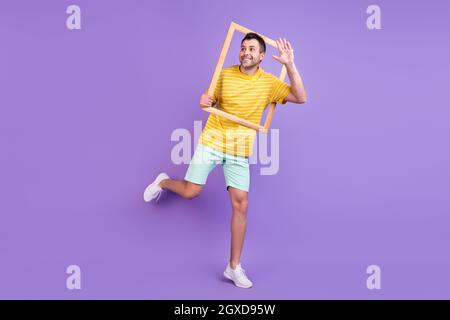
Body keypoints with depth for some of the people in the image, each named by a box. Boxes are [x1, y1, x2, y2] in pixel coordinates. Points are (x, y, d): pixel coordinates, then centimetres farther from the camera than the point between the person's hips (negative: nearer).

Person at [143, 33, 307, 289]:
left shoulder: (269, 82, -3)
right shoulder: (225, 74, 2)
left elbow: (301, 98, -13)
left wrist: (290, 65, -21)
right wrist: (205, 101, -9)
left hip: (240, 151, 0)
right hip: (212, 142, 0)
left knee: (241, 205, -6)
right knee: (191, 192, -1)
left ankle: (234, 267, 7)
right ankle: (163, 182, 37)